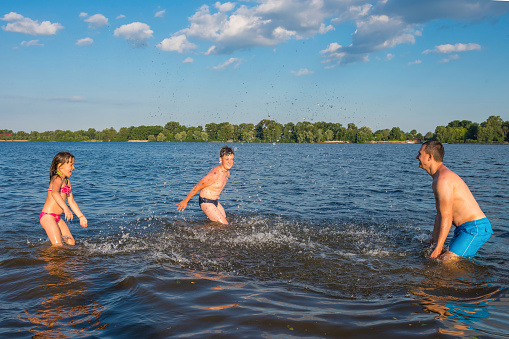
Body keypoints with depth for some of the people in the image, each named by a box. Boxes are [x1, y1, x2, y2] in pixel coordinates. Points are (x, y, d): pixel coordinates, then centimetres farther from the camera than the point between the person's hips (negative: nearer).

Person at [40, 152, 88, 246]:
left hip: (57, 217, 9)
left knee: (71, 242, 11)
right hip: (48, 216, -9)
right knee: (58, 246, -16)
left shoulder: (67, 181, 14)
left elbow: (71, 201, 20)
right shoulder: (57, 179, -15)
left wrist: (81, 217, 19)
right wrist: (66, 208, -50)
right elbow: (54, 193, -37)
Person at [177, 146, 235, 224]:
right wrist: (185, 201, -10)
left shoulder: (227, 173, 1)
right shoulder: (214, 174, -27)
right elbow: (197, 187, -19)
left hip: (215, 202, 9)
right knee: (224, 225, -12)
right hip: (206, 202, -9)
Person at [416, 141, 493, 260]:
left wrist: (437, 249, -18)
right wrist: (434, 240, 19)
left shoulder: (443, 179, -18)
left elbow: (446, 217, -20)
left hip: (476, 228, -10)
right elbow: (440, 214, 19)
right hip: (464, 228, 10)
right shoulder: (438, 178, 16)